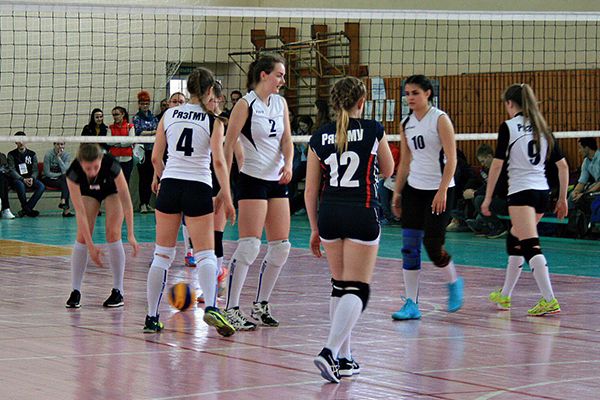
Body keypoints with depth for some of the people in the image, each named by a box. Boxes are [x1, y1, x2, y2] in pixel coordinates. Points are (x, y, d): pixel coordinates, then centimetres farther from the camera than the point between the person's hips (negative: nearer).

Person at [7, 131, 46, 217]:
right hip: (17, 179, -3)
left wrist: (32, 178, -16)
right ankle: (27, 210, -23)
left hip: (30, 179, 3)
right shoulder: (11, 155, 3)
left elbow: (35, 170, 8)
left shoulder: (32, 154, 11)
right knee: (21, 185, -39)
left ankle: (25, 209, -25)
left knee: (41, 186, -26)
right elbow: (12, 171, -7)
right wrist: (23, 179, -21)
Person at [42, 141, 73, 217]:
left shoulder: (67, 155, -4)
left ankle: (63, 201, -40)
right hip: (48, 179, -4)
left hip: (61, 179, 4)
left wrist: (59, 158, -24)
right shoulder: (48, 155, -13)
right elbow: (47, 173, -14)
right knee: (66, 184, -29)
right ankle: (66, 208, -34)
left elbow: (65, 170, -18)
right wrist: (61, 174, -15)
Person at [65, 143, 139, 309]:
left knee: (113, 234, -14)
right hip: (88, 191, 1)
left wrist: (130, 234, -36)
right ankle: (75, 292, -3)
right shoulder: (73, 172, -37)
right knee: (82, 237, -11)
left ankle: (118, 292, -7)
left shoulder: (111, 164, -40)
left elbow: (126, 200, -32)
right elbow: (80, 212, -34)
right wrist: (91, 246, -37)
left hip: (112, 189, -1)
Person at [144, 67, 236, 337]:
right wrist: (226, 197, -4)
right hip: (199, 187, -3)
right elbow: (218, 161, -9)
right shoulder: (213, 120, -2)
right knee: (206, 254, -1)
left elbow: (156, 157, 8)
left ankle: (151, 317, 10)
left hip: (170, 185, 3)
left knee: (162, 255, 9)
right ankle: (211, 307, -25)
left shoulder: (169, 115, 6)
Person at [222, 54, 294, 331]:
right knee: (249, 246, -13)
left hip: (277, 181, 7)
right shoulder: (245, 105, -8)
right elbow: (228, 145, -10)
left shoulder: (280, 103, 11)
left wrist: (288, 164, -12)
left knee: (281, 247, 7)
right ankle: (231, 310, -8)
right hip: (253, 180, -7)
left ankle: (261, 305, 19)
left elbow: (286, 139, 8)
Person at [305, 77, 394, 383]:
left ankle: (344, 358, 19)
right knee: (357, 290, -3)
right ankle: (330, 352, -20)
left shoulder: (320, 137, 5)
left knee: (339, 286, 16)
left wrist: (315, 229, 14)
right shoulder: (373, 130, -2)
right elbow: (388, 171, 13)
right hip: (362, 214, -4)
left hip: (329, 215, 4)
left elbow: (310, 190, 6)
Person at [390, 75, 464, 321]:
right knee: (409, 245, -2)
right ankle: (412, 304, 2)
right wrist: (397, 193, 12)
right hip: (413, 189, 6)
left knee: (433, 246, -8)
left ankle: (454, 282, 22)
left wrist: (442, 191, -19)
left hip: (439, 190, -6)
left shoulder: (440, 119, -8)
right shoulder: (406, 124, 9)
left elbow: (451, 160, -12)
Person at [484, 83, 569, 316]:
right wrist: (562, 198, 17)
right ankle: (505, 296, 31)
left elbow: (497, 165, -8)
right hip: (542, 192, 7)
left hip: (521, 192, -7)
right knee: (514, 241, 21)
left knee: (531, 246, -13)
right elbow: (562, 165, 12)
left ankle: (549, 300, -25)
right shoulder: (542, 127, 13)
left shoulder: (508, 127, -5)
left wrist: (487, 198, -3)